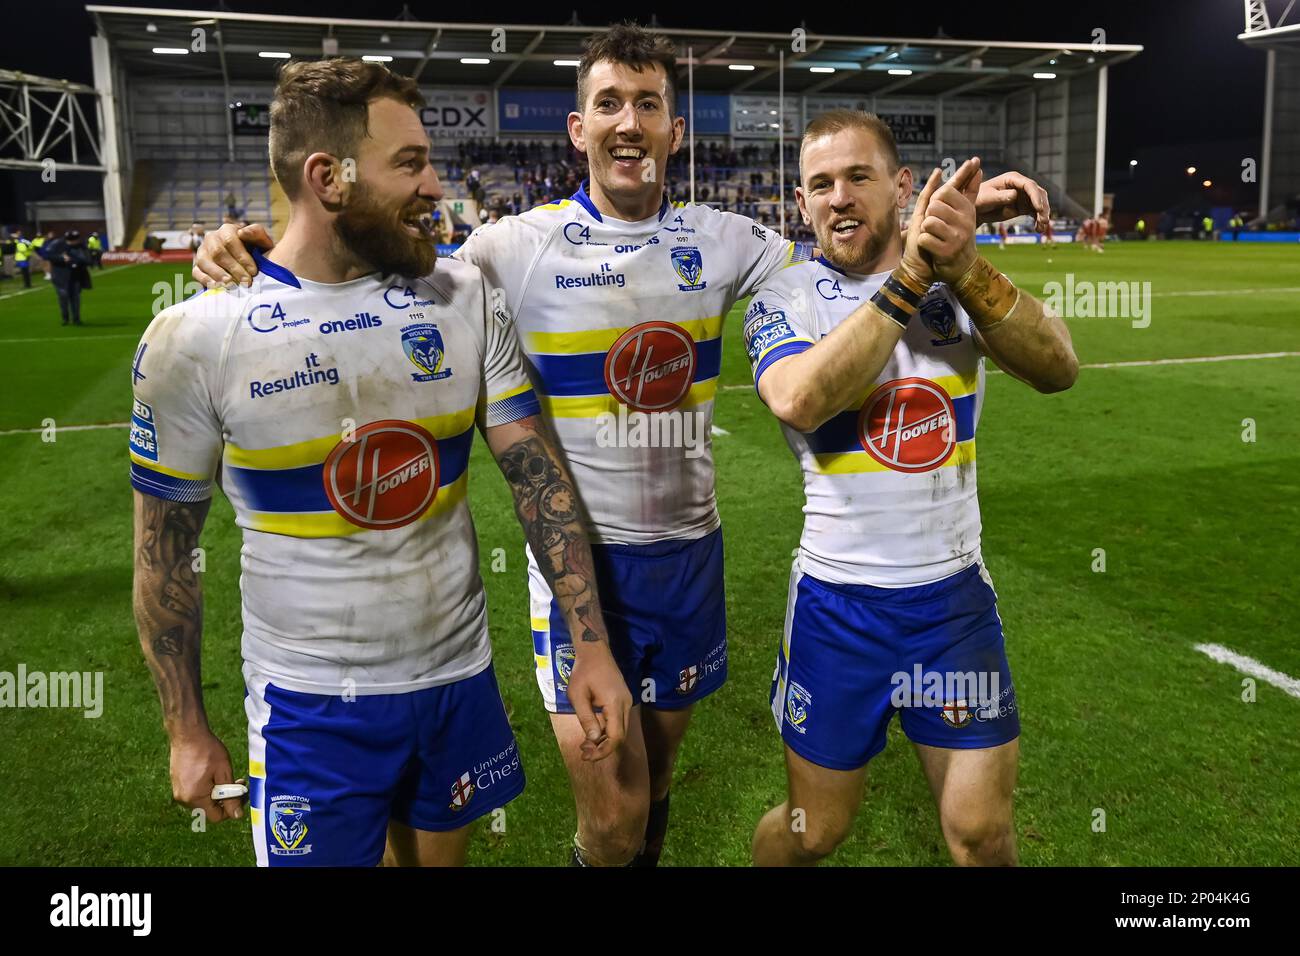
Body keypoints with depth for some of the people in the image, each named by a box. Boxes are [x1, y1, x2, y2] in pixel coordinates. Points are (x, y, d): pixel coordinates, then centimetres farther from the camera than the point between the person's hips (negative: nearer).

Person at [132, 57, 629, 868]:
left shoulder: (464, 298, -5)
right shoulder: (195, 338, -12)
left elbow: (537, 472, -4)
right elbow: (165, 552, -2)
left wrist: (592, 643, -9)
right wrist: (188, 731, 2)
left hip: (462, 678, 3)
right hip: (312, 705, -2)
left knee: (438, 855, 20)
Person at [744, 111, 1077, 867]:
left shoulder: (962, 280, 1)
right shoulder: (786, 299, -5)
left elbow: (1057, 369, -17)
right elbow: (798, 400, -27)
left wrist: (964, 269, -32)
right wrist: (911, 277, -30)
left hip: (956, 597, 2)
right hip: (839, 603, -2)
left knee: (983, 834, 10)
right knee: (814, 832, 11)